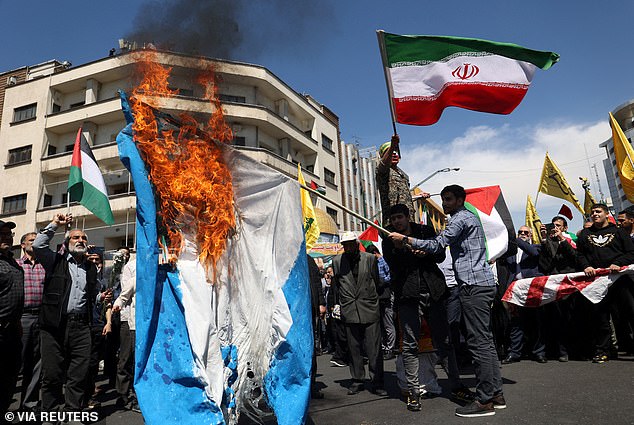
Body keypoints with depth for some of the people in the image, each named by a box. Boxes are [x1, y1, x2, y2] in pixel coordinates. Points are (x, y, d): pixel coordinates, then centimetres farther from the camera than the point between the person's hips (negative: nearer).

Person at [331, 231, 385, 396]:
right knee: (354, 348, 8)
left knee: (374, 348, 0)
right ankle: (357, 380, 21)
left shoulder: (370, 258, 2)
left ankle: (377, 382, 10)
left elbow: (376, 282, 12)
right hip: (349, 311, 1)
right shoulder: (337, 261, 4)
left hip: (370, 309, -1)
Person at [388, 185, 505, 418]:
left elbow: (437, 245, -15)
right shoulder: (468, 217, 24)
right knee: (485, 340, 12)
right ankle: (496, 393, 18)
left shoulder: (461, 218, -8)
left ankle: (485, 401, -5)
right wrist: (418, 247, 16)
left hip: (474, 285, -11)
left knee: (479, 342, -9)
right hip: (482, 284, 11)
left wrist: (405, 240, -10)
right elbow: (443, 245, 28)